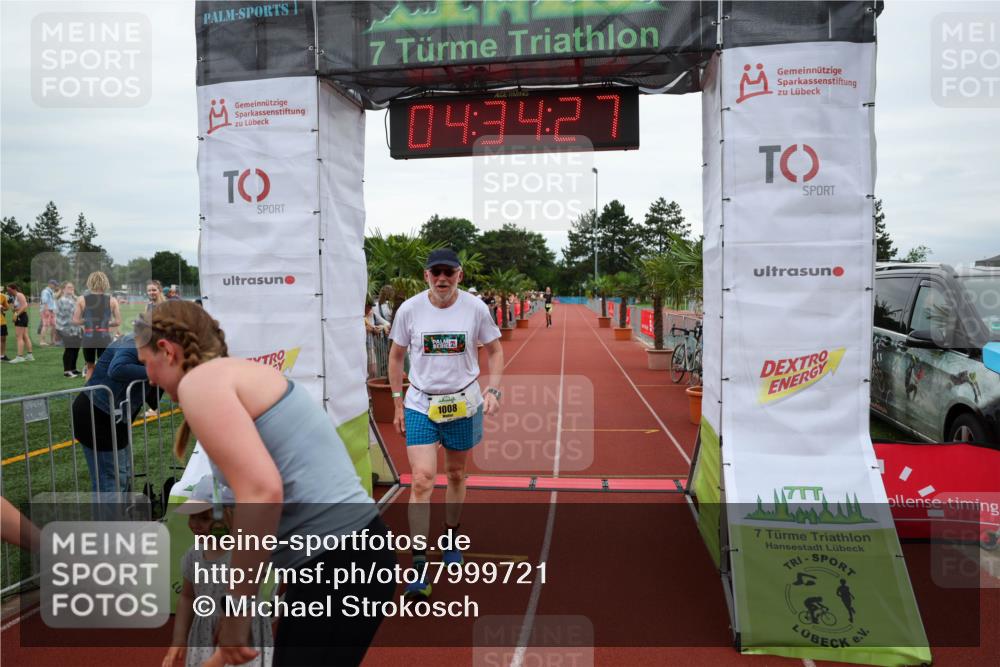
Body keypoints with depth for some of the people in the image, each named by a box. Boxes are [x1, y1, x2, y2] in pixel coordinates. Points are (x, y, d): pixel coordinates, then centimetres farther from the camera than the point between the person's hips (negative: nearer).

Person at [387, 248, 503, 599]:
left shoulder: (476, 308, -7)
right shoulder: (409, 309, -6)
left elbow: (495, 350, 5)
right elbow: (396, 356, 6)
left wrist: (493, 390, -8)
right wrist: (398, 403, 5)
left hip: (464, 403, 1)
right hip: (420, 405, -1)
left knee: (456, 474, 15)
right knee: (422, 479, -10)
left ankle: (451, 539, 39)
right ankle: (419, 566, -1)